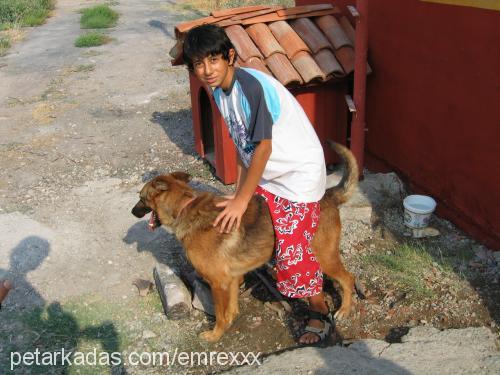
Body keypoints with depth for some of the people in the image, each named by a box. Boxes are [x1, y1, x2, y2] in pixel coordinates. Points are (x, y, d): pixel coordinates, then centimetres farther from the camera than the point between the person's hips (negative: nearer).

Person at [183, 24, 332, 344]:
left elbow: (263, 147, -24)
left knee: (293, 248, -4)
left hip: (299, 173, -8)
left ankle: (321, 314, 17)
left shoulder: (252, 86, -27)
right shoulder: (220, 92, -1)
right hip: (267, 174, 9)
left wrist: (242, 199, -16)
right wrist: (239, 192, 6)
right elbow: (244, 146, 6)